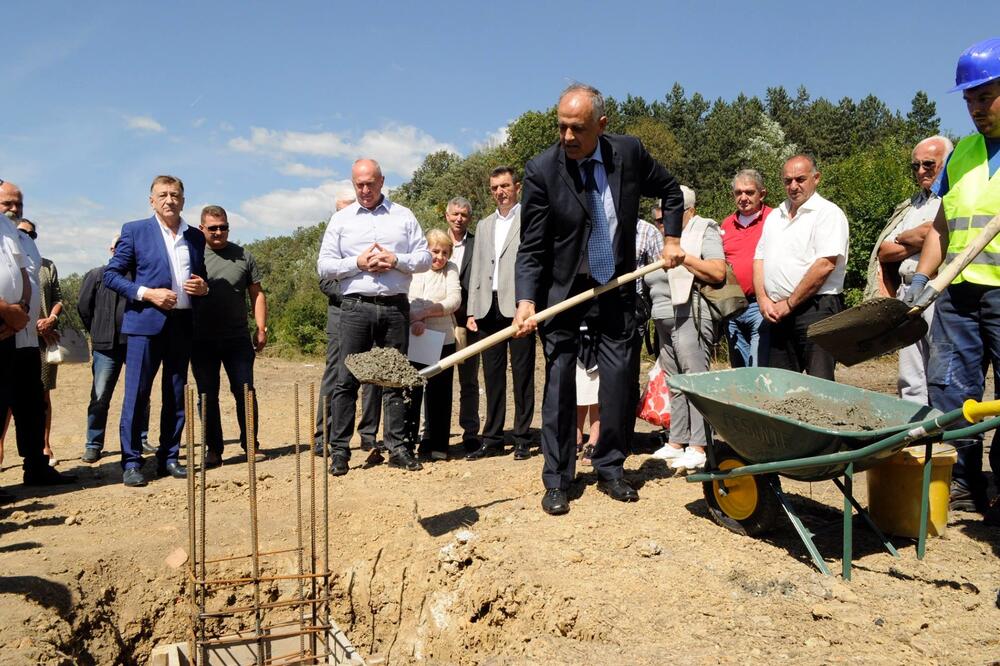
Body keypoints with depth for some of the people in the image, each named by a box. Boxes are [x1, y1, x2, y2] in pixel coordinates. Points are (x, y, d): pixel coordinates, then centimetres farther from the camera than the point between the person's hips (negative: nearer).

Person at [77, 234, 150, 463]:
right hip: (107, 347, -1)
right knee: (100, 397, 0)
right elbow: (83, 307, 8)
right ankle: (93, 445, 8)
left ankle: (141, 439, 21)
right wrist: (99, 333, 9)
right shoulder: (96, 275, 4)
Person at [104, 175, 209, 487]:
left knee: (176, 396, 8)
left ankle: (169, 457, 18)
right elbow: (111, 274, 0)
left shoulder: (196, 237, 13)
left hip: (182, 323, 4)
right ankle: (131, 462, 5)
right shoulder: (135, 231, 1)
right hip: (146, 323, -4)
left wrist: (203, 287, 0)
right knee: (136, 394, -4)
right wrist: (147, 293, -13)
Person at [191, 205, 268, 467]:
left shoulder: (243, 256, 8)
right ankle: (214, 450, 13)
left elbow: (257, 294, 9)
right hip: (202, 340, 0)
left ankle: (251, 445, 12)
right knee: (207, 396, 5)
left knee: (245, 392, 1)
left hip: (237, 338, 0)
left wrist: (261, 328, 3)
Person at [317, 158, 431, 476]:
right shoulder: (340, 219, 10)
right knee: (346, 380, -2)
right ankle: (339, 450, 4)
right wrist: (357, 263, -9)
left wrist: (396, 260, -9)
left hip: (395, 307, 1)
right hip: (356, 307, -1)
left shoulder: (403, 216, 11)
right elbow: (324, 265, 4)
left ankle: (397, 447, 12)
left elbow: (425, 257, 8)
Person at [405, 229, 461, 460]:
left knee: (439, 392, 5)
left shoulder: (451, 270, 9)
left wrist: (425, 312, -14)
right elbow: (408, 300, -6)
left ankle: (435, 445, 14)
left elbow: (454, 300, -4)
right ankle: (406, 441, 12)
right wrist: (415, 320, -25)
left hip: (443, 339, 1)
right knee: (411, 390, 2)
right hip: (413, 338, -1)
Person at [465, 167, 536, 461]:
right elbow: (476, 269, 19)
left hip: (518, 307, -5)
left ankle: (522, 439, 7)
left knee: (522, 374, 0)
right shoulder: (484, 225, 21)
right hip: (489, 308, 5)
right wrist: (472, 311, 11)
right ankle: (492, 439, 14)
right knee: (493, 375, 8)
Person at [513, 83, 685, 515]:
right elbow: (531, 248, -14)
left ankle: (610, 470, 20)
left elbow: (671, 191, 14)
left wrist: (671, 239, 6)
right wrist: (526, 301, -25)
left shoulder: (629, 152, -7)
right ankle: (557, 481, 10)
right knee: (559, 383, -1)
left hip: (616, 288, 3)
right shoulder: (541, 170, -15)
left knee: (621, 381, 4)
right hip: (563, 290, -2)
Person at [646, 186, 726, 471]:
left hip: (690, 317, -8)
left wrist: (684, 257, -17)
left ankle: (698, 448, -11)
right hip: (664, 321, 9)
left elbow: (718, 272, -15)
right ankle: (676, 442, 15)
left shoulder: (704, 232, 0)